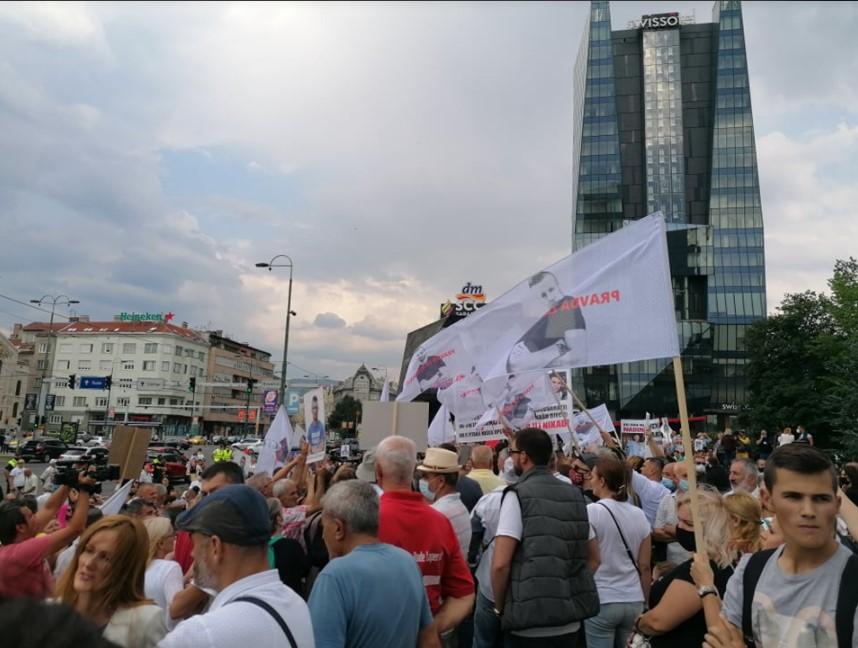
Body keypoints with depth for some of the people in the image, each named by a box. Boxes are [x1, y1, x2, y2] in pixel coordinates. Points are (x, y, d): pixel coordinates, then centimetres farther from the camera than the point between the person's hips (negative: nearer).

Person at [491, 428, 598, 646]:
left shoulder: (518, 495, -11)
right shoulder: (575, 494, 8)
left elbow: (500, 564, -18)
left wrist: (500, 607, -3)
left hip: (529, 622, -6)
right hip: (571, 620, 6)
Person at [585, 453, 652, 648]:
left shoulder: (591, 511, -12)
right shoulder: (639, 514, 4)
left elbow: (593, 562, -10)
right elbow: (645, 566, 7)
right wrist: (645, 602, 15)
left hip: (601, 601, -5)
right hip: (634, 601, 5)